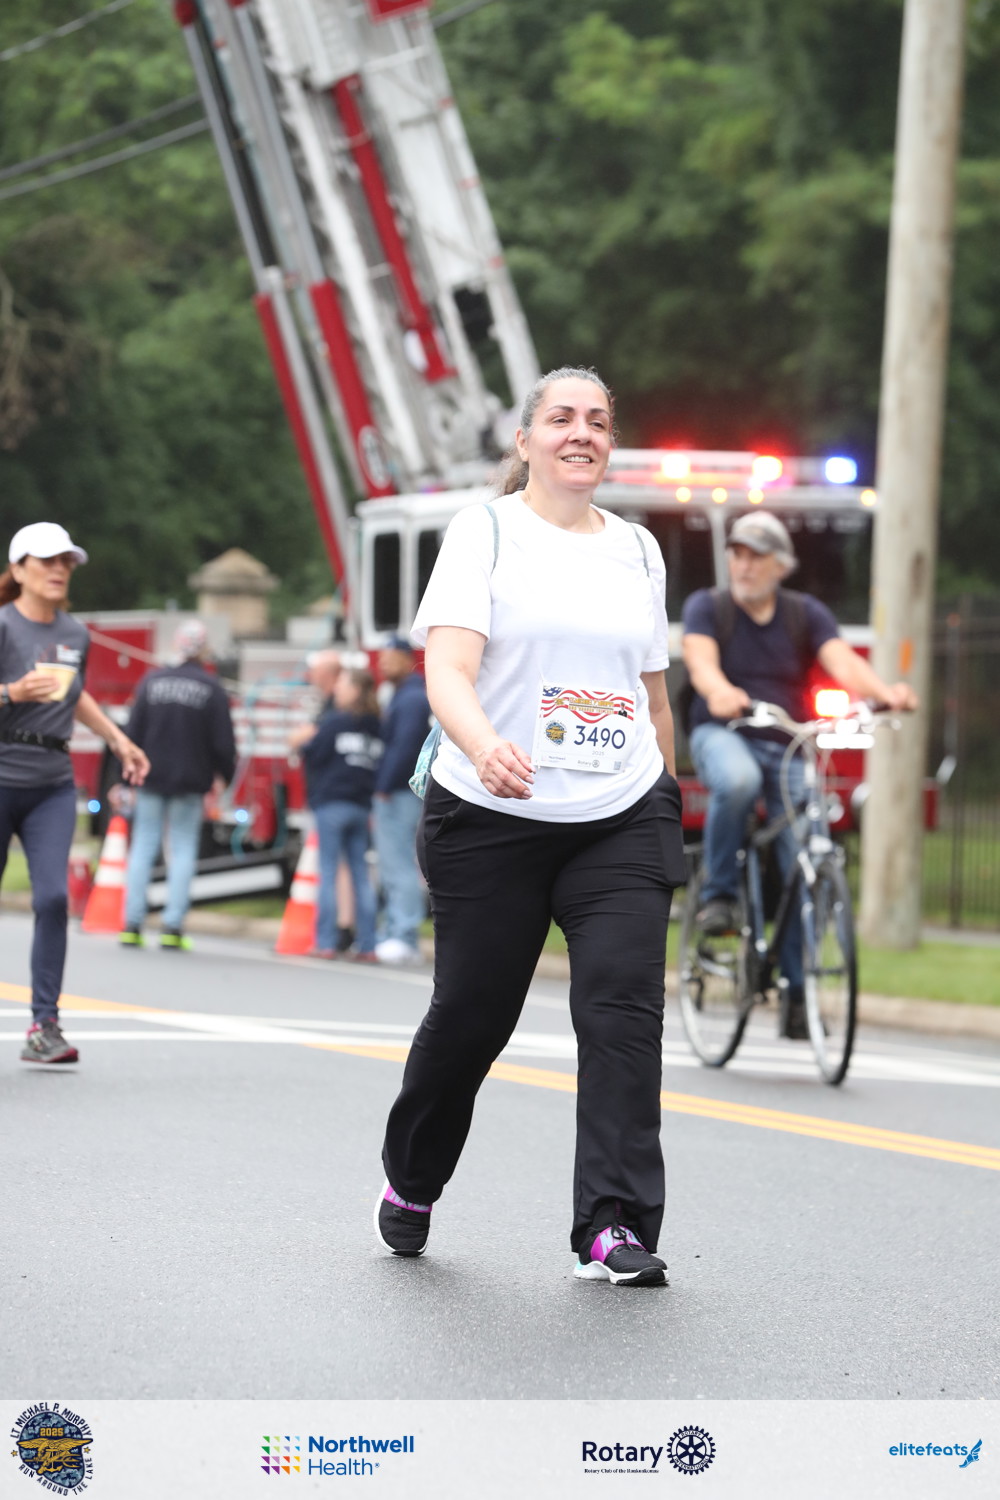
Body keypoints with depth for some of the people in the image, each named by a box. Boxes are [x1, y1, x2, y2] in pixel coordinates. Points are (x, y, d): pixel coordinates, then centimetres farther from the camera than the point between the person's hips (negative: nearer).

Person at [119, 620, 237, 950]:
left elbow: (134, 731, 1)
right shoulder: (211, 688, -6)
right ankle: (173, 926, -3)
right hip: (190, 782, -2)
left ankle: (132, 925, 3)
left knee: (143, 848, 7)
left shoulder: (152, 681, 1)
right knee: (183, 851, 3)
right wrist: (222, 776, 10)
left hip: (152, 778, 2)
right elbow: (223, 741, -5)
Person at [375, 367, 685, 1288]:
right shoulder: (485, 531, -1)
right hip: (491, 821, -3)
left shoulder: (638, 549, 14)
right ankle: (411, 1183, 31)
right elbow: (448, 667, -15)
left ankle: (616, 1227, -13)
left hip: (623, 821, 3)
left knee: (625, 1002, -13)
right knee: (471, 1013, 5)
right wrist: (485, 745, -34)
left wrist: (666, 810, 24)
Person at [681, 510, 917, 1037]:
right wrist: (721, 691, -42)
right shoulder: (707, 606, 2)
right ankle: (719, 894, -18)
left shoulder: (806, 613, 7)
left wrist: (883, 690, -33)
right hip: (723, 734, -2)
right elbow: (700, 658, -18)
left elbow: (841, 660, -10)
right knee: (737, 781, -39)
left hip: (786, 746, 2)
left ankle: (796, 992, 2)